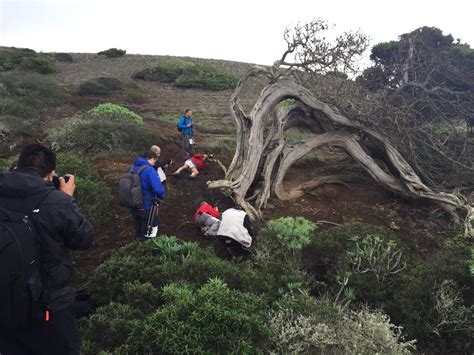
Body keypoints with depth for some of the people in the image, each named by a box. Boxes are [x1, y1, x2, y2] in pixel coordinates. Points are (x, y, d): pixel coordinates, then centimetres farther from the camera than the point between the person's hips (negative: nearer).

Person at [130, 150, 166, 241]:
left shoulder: (132, 168, -1)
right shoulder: (149, 170, -24)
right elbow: (158, 189, -30)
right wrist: (162, 196, -8)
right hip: (146, 207, -7)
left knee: (138, 232, 26)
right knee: (148, 233, 13)